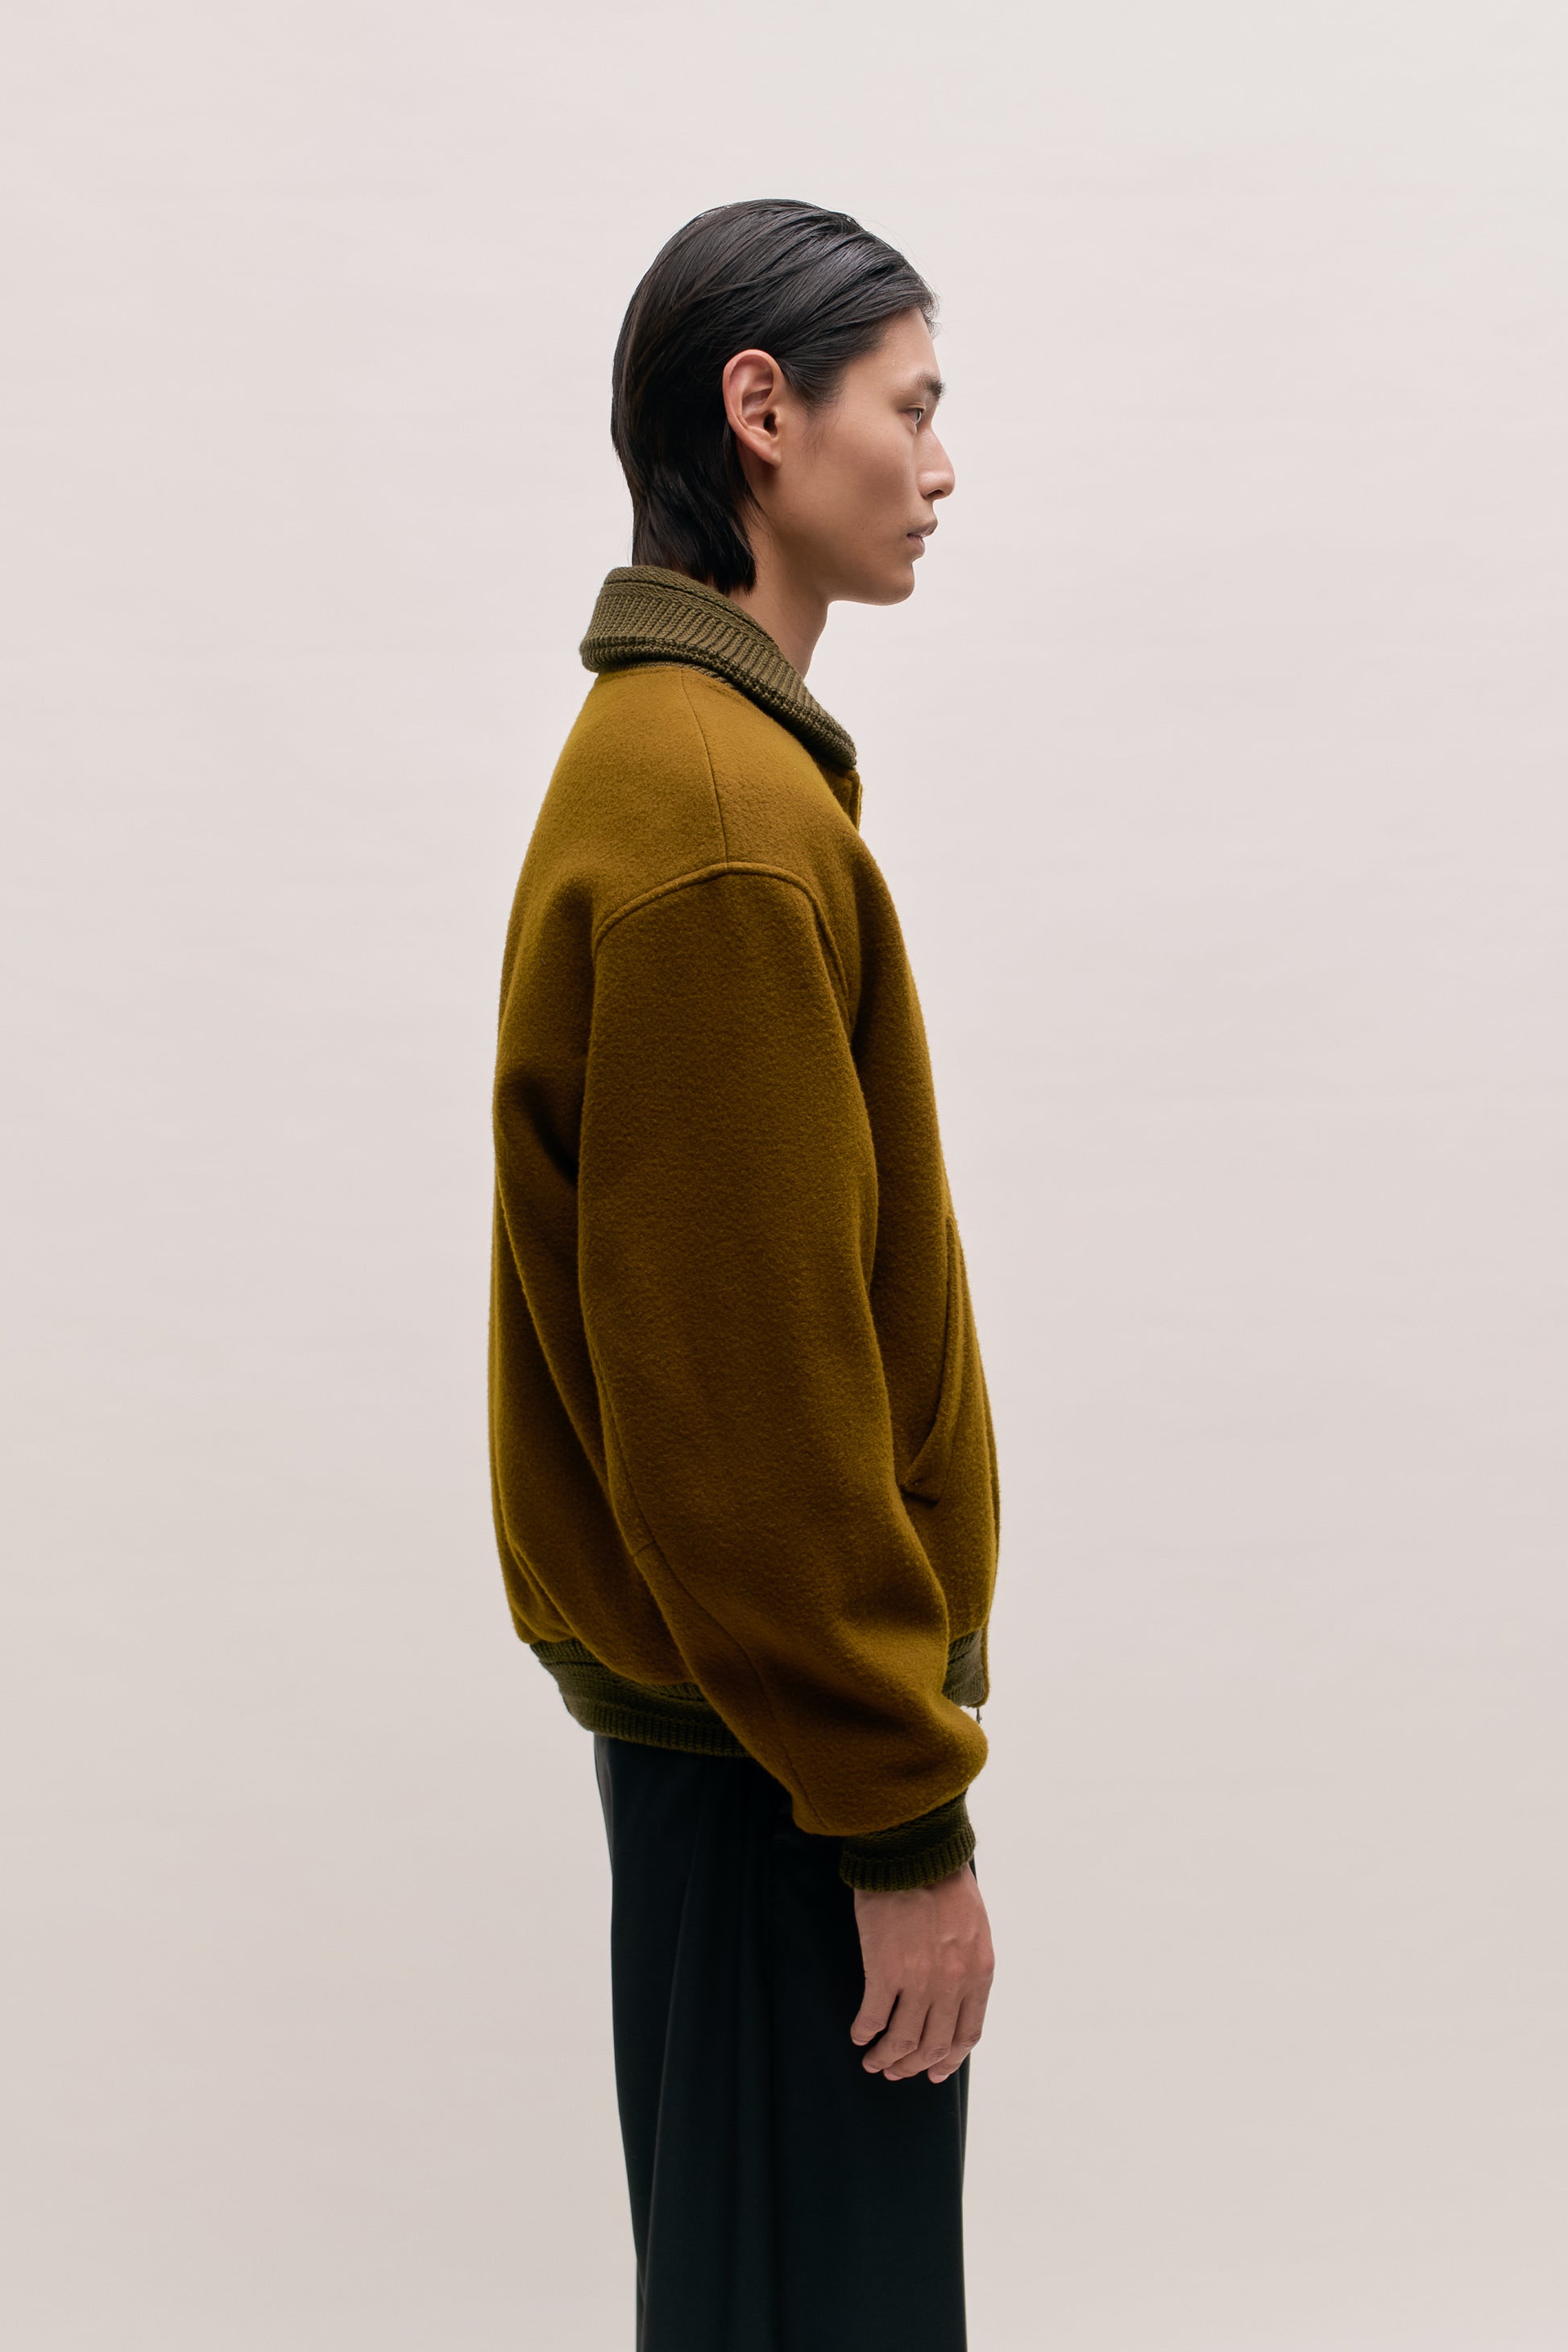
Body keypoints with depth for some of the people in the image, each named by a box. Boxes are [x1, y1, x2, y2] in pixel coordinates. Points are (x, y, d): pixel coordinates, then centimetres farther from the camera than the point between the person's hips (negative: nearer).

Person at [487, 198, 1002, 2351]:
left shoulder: (680, 751, 11)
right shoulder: (721, 818, -21)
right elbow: (748, 1382, -24)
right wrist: (904, 1811, -17)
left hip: (717, 1689, 10)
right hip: (774, 1730, -10)